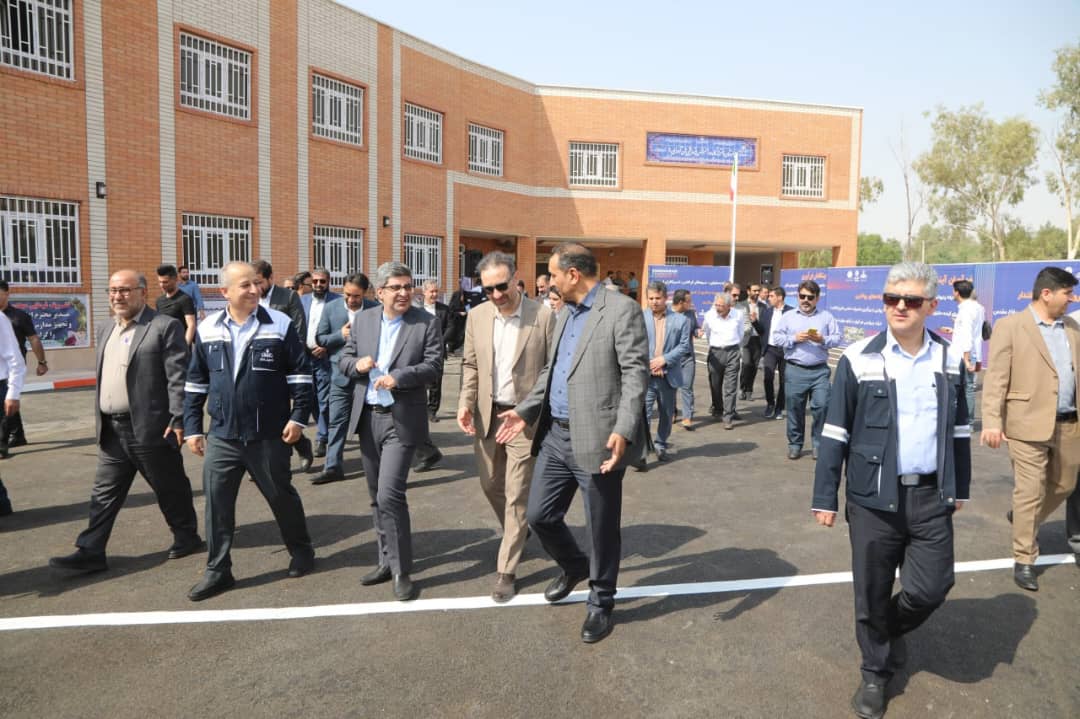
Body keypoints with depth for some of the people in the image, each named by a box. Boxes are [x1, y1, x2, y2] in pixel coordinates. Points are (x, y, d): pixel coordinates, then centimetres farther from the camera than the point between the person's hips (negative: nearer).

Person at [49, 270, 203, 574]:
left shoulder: (166, 327, -10)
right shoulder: (105, 329, 14)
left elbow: (178, 377, -15)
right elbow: (102, 378, 20)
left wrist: (178, 420, -19)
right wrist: (98, 419, 18)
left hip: (150, 427, -7)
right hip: (112, 430, 7)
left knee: (170, 488, 8)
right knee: (104, 493, 11)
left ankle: (187, 537, 25)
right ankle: (90, 552, 18)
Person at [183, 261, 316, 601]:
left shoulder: (280, 324, -6)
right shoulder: (207, 330, 4)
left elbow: (300, 374, -3)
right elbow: (195, 383, 10)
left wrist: (298, 416, -10)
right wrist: (192, 427, 7)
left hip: (269, 435, -3)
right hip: (222, 436, 3)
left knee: (282, 496, 11)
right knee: (216, 502, 4)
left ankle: (301, 551, 32)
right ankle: (218, 570, 17)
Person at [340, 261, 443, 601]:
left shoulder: (426, 323, -5)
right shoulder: (362, 320, 8)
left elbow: (433, 365, -12)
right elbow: (343, 360, 10)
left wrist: (397, 377, -25)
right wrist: (357, 364, -12)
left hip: (402, 420, -5)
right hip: (367, 418, 5)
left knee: (390, 495, -13)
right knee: (377, 496, 15)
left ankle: (401, 571, 2)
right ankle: (387, 560, 30)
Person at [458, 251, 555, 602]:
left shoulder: (544, 315, -10)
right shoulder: (477, 316, 3)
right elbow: (470, 365, 10)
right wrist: (465, 404, -3)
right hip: (487, 415, 5)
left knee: (517, 495, 0)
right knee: (490, 484, 18)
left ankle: (506, 571, 12)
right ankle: (517, 531, 47)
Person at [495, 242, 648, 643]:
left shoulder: (622, 310, -11)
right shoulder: (564, 314, 15)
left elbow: (636, 373, -16)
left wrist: (623, 431, -26)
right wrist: (525, 411, 15)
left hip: (597, 440, -7)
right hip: (555, 434, 8)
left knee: (602, 528, 7)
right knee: (539, 514, 13)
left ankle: (601, 603, 29)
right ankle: (574, 566, 41)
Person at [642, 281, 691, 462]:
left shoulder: (680, 320, 3)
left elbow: (684, 345, -2)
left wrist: (664, 359, -13)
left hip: (668, 375, 2)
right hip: (645, 375, -2)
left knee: (667, 413, 16)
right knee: (643, 412, -11)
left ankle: (661, 444, 35)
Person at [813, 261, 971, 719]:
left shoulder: (948, 361, 4)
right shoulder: (859, 359, -8)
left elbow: (959, 431, 14)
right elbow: (835, 432, -6)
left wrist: (959, 488, 16)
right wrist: (825, 497, -7)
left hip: (931, 496, 3)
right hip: (874, 498, -2)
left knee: (931, 587, 5)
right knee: (872, 592, 8)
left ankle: (894, 629, 39)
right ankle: (875, 672, 30)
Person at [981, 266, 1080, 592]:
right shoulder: (1009, 326, -6)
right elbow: (995, 378, -10)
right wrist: (992, 422, -17)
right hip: (1029, 425, -6)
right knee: (1029, 493, 0)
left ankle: (1023, 520, 44)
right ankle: (1024, 561, 12)